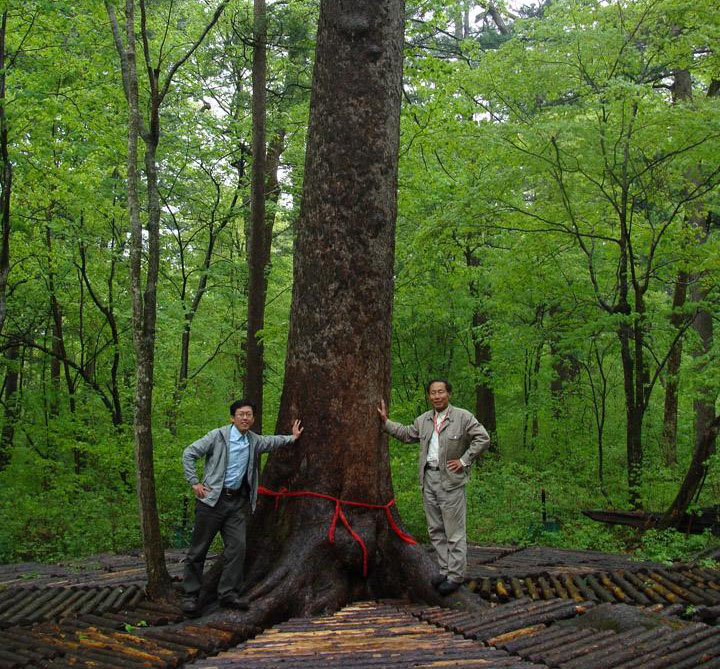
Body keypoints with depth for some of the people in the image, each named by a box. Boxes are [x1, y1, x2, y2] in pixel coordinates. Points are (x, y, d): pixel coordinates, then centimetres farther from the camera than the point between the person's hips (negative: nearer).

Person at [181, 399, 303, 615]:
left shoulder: (254, 441, 11)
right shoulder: (217, 436, -7)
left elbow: (271, 441, 33)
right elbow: (189, 454, -5)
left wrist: (292, 437, 38)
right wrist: (194, 482, -9)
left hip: (237, 502, 5)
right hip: (213, 499, -5)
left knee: (237, 547, -2)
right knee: (199, 548, 0)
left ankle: (228, 593, 6)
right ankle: (189, 595, 8)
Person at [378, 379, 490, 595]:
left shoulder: (463, 417, -7)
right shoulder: (423, 420, 11)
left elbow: (483, 439, -9)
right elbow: (407, 434, 23)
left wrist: (463, 461, -11)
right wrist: (386, 421, 18)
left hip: (450, 479, -6)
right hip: (429, 478, 6)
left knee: (454, 531, -2)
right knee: (435, 529, 12)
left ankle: (456, 575, 4)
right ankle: (445, 569, 23)